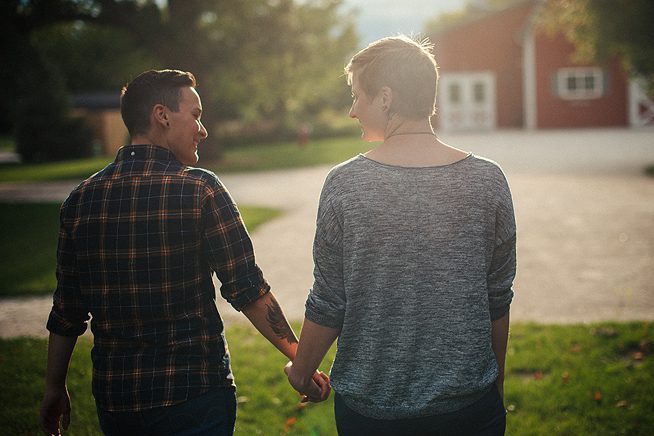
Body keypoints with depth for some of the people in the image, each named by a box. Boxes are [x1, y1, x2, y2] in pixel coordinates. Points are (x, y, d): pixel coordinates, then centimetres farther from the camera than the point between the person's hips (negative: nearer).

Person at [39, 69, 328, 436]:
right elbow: (247, 290, -14)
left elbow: (67, 312, 6)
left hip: (114, 400, 5)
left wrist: (55, 388, 18)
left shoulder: (81, 199, 1)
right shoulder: (199, 189, -12)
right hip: (194, 393, -5)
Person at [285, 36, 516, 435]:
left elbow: (327, 305, -8)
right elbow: (498, 300, -1)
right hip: (469, 404, 1)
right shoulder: (488, 181, -8)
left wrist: (301, 371, 10)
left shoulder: (344, 184, -13)